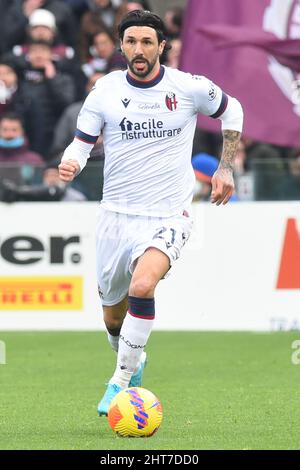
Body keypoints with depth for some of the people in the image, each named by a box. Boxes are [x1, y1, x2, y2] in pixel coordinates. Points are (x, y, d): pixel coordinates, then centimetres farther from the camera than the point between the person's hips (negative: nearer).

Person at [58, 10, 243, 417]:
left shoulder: (190, 88, -5)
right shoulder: (106, 90, -2)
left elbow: (231, 110, 14)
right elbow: (82, 142, 4)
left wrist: (225, 169, 12)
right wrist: (70, 165, -19)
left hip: (168, 216, -3)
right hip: (116, 213, 3)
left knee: (142, 286, -29)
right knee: (114, 313, 12)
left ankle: (121, 380, -15)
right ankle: (133, 361, 46)